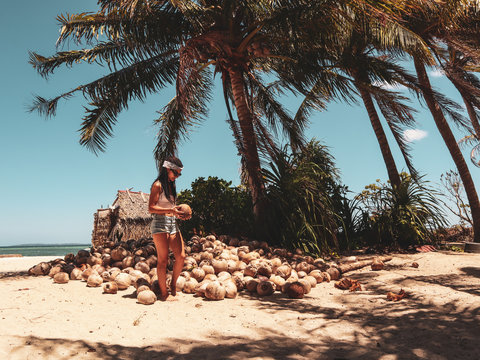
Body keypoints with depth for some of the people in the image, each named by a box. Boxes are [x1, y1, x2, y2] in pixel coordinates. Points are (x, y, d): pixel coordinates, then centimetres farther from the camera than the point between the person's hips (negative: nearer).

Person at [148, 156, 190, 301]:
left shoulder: (171, 186, 18)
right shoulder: (158, 185, -5)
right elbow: (151, 208, -12)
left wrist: (179, 214, 5)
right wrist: (171, 210, -20)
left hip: (173, 224, 7)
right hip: (160, 224, -7)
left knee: (181, 256, 1)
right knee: (163, 260, -3)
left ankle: (173, 285, 20)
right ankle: (164, 293, 7)